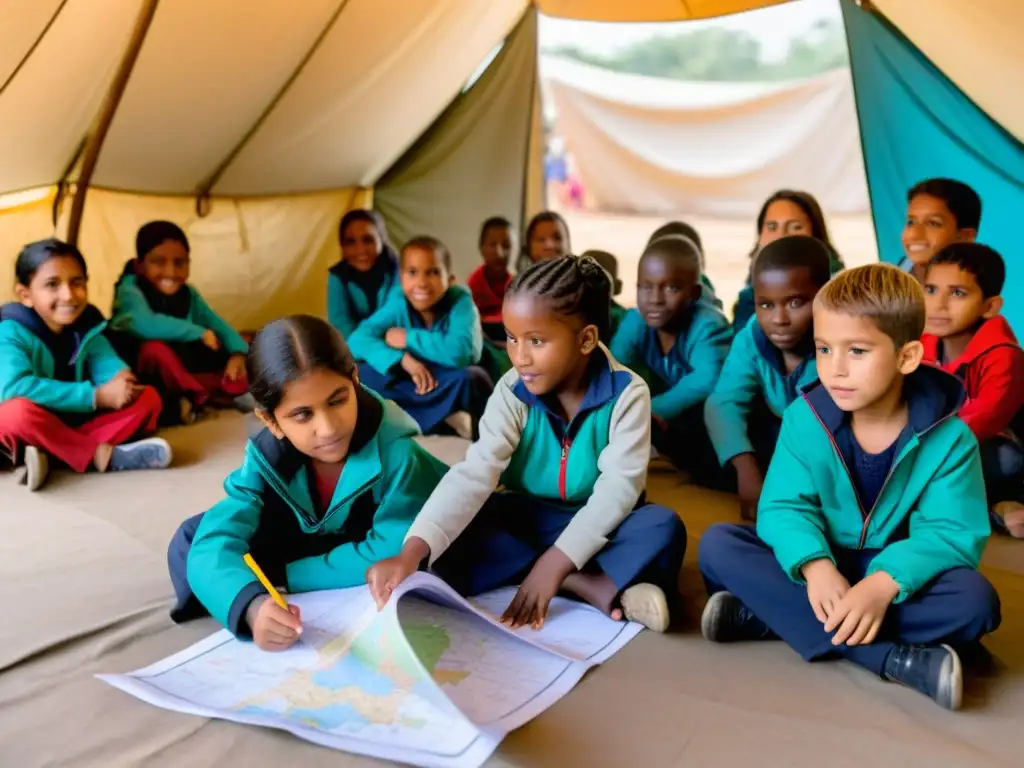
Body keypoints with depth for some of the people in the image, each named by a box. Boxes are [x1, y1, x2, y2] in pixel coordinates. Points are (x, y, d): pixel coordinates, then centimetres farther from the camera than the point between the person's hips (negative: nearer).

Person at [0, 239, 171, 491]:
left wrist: (122, 380, -37)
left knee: (148, 398, -9)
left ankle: (51, 454, -25)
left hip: (77, 422, 6)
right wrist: (95, 396, -33)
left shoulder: (86, 328, 0)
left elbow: (109, 365, -10)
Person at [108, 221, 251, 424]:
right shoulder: (130, 291, -17)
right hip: (140, 377, -6)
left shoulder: (188, 294, 3)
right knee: (156, 350, -37)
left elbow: (219, 326, 0)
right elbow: (146, 325, -37)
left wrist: (238, 353, -21)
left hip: (179, 371, 6)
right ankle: (216, 395, -21)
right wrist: (200, 334, -27)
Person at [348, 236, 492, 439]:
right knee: (362, 374, -22)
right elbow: (356, 340, -22)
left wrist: (408, 339, -24)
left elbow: (458, 353, -35)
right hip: (412, 387, 4)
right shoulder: (398, 305, -12)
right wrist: (403, 359, -36)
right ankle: (443, 417, -22)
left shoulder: (460, 300, -20)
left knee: (472, 378, -37)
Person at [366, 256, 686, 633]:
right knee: (450, 544, -26)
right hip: (526, 520, 3)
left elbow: (618, 486, -25)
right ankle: (599, 589, -29)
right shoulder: (512, 392, -13)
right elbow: (474, 474, -25)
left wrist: (554, 563, -36)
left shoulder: (627, 393, -18)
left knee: (664, 529, -30)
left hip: (598, 525, -2)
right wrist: (412, 551, -40)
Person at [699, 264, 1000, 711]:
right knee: (718, 544, -24)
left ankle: (771, 616, -29)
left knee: (975, 600, -31)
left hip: (894, 576, -1)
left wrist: (883, 584, -37)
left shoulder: (948, 438, -13)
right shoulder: (804, 417, -10)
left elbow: (952, 534, -19)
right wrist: (815, 566, -35)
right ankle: (897, 659, -31)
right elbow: (784, 506, -13)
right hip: (821, 570, 2)